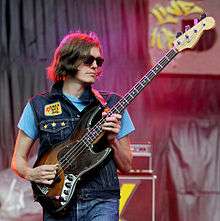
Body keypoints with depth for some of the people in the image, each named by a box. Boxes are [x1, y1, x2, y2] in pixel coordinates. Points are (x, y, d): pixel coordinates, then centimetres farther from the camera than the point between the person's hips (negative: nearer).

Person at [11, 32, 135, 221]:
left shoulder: (112, 105, 8)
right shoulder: (38, 106, 6)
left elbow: (126, 167, 10)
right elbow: (18, 159, 11)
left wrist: (113, 141, -8)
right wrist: (31, 174, -9)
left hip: (101, 202, 0)